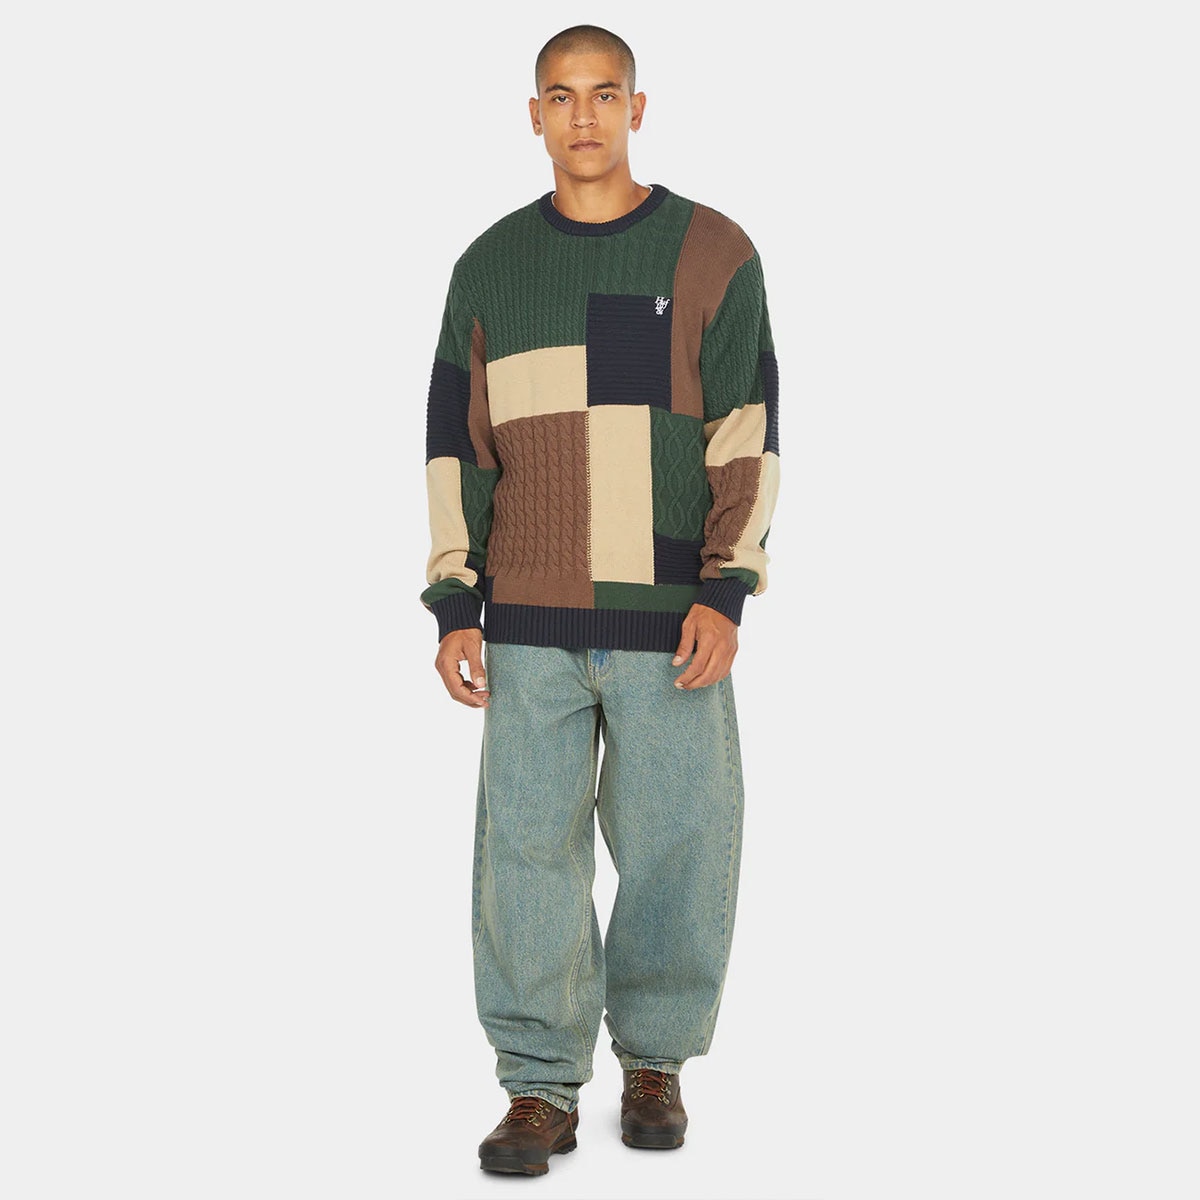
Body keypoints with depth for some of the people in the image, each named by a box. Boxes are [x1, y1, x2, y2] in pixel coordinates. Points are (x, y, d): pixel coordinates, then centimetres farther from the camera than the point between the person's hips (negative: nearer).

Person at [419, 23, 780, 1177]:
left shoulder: (713, 254, 2)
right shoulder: (490, 266, 9)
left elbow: (748, 433, -1)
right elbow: (455, 444, 10)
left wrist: (726, 591, -11)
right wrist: (452, 606, 2)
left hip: (671, 623, -1)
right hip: (531, 625, 2)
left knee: (678, 848, 2)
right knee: (527, 853, -1)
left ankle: (655, 1059, 21)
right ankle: (540, 1089, 9)